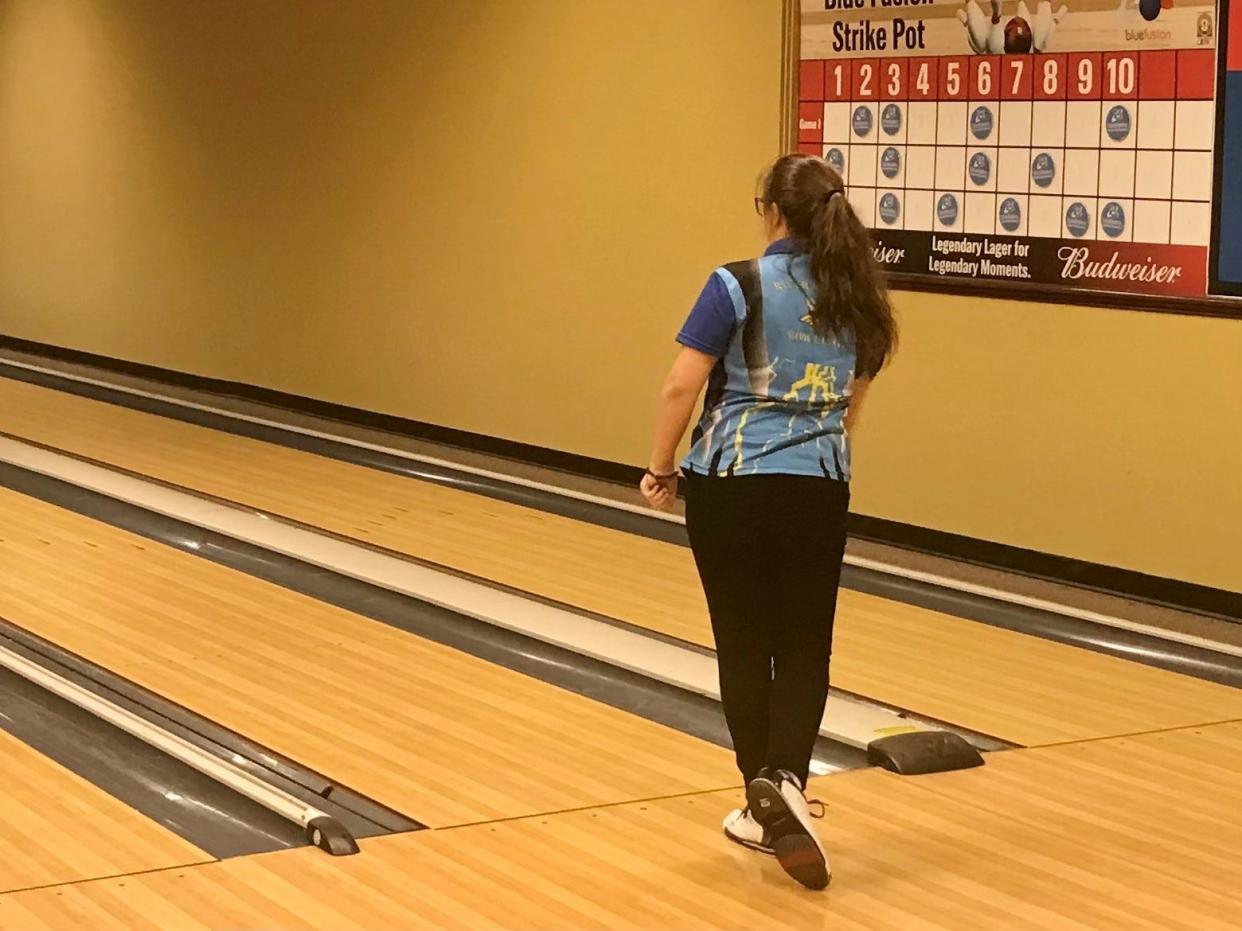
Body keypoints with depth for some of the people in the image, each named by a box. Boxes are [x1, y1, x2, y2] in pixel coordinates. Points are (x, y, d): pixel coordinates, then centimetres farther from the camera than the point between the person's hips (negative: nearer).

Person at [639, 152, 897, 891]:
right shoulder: (859, 299, 5)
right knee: (805, 647, 10)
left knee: (746, 643, 9)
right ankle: (786, 782, -10)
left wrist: (662, 470, 1)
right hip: (819, 490, 3)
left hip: (729, 486, -3)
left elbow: (682, 389, -12)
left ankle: (767, 804, 15)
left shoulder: (738, 287, -10)